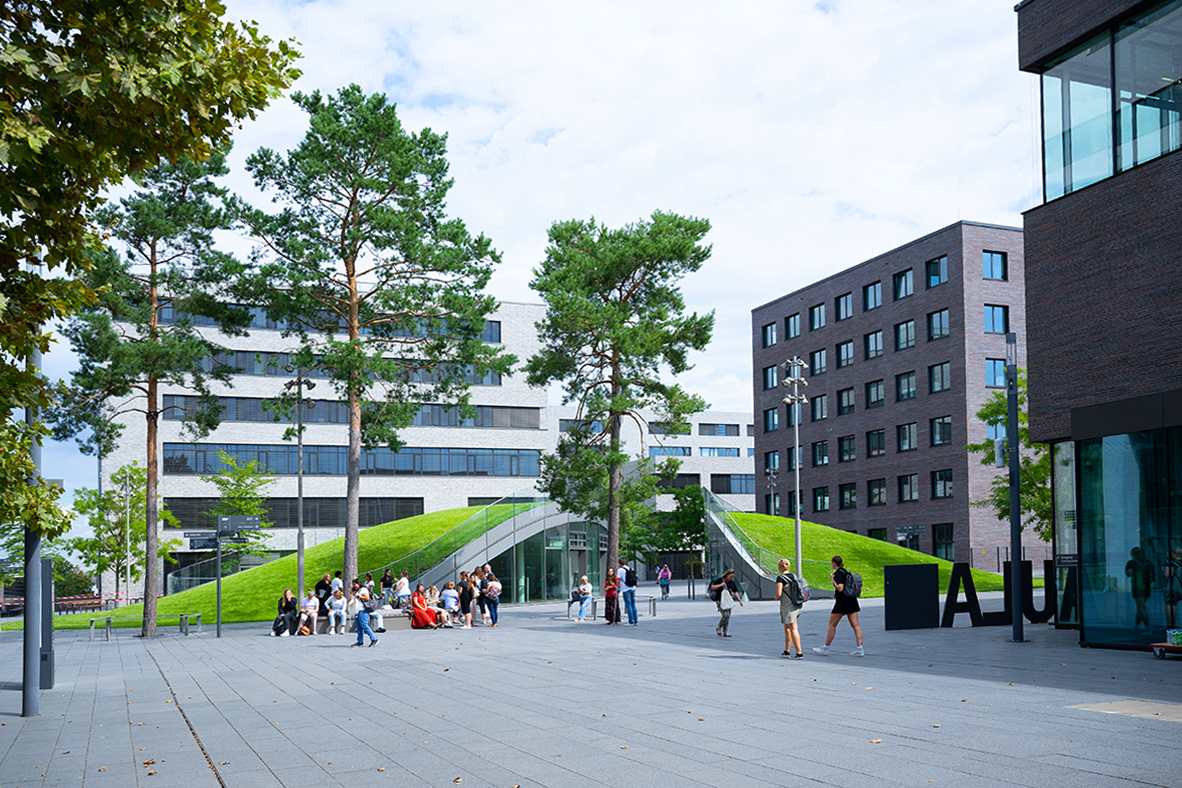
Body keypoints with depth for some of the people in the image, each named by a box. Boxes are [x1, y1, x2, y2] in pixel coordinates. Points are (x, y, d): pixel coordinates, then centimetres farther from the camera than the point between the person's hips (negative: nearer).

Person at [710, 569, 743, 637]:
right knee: (725, 615, -17)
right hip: (720, 601, -6)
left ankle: (725, 632, 11)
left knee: (728, 617, 3)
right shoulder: (720, 580, -6)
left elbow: (735, 592, 16)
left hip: (729, 601, 6)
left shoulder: (732, 582, 9)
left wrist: (740, 600, 8)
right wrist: (720, 585, -18)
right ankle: (719, 628, 5)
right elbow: (712, 587, -6)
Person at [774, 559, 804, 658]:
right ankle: (787, 651, 26)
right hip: (798, 605, 8)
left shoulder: (780, 578, -15)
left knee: (793, 628, -4)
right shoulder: (794, 576, 7)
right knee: (787, 627, 18)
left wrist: (776, 597, -1)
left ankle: (799, 653, -4)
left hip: (788, 606, -8)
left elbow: (778, 594, -21)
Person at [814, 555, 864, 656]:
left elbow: (840, 588, -20)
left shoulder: (838, 573, -11)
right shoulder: (846, 571, 14)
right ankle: (860, 649, -3)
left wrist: (832, 579, -13)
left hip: (841, 601, -8)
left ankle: (825, 648, 8)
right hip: (852, 601, 8)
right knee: (855, 625, 3)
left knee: (832, 625, 2)